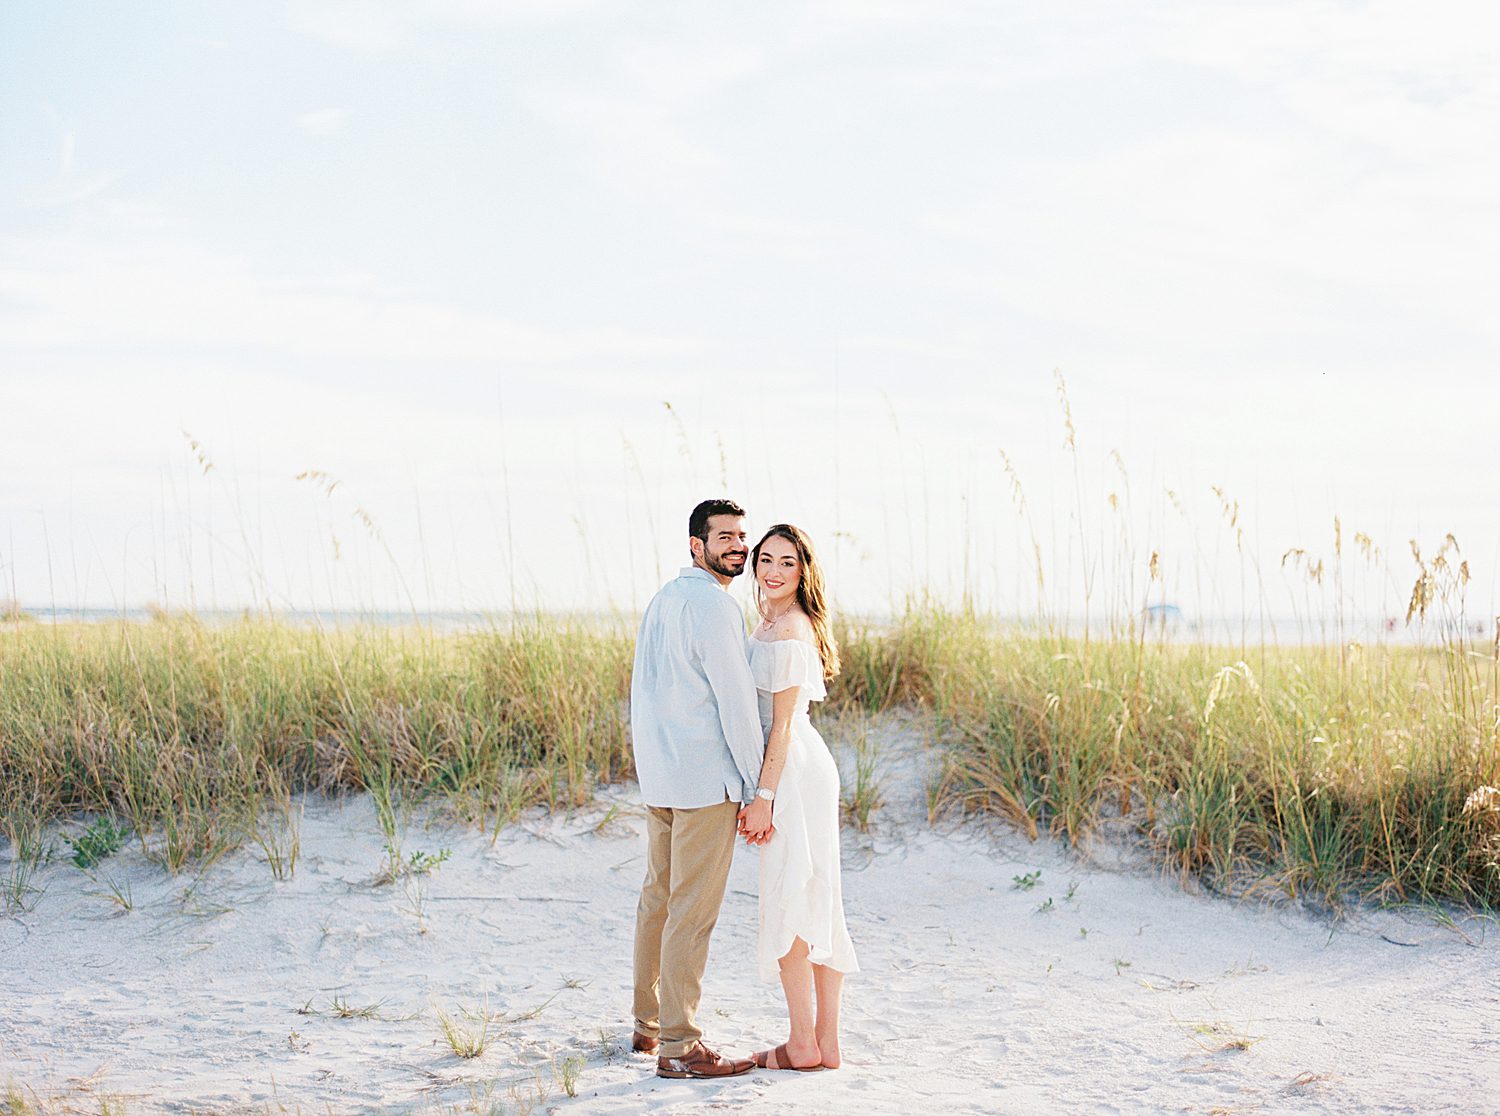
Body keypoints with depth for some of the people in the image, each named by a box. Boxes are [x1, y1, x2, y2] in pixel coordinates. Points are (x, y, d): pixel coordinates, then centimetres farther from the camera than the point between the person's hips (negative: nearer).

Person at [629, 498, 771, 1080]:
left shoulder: (661, 600, 15)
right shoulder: (713, 605, -14)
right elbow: (736, 703, -15)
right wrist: (757, 793, -12)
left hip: (658, 776, 9)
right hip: (707, 780, -9)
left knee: (658, 898, 16)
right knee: (693, 911, -6)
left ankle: (648, 1025, 25)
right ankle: (678, 1047, -3)